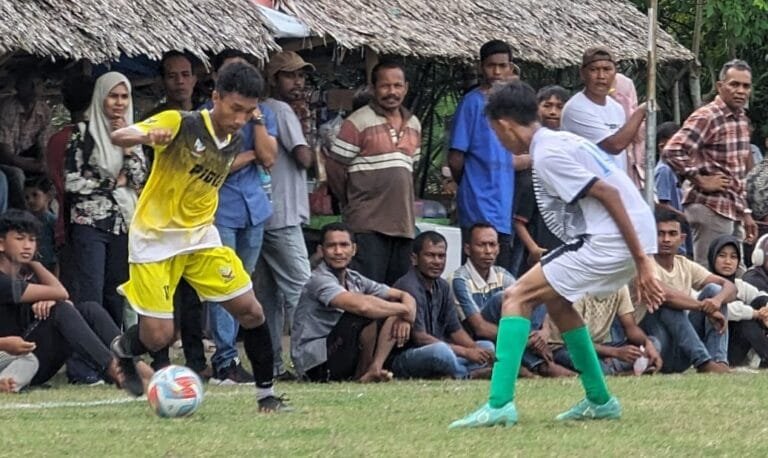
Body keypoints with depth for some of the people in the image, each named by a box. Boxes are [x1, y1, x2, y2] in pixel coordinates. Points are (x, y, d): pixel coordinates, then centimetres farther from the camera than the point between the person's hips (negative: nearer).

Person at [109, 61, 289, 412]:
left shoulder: (234, 142, 2)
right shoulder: (180, 124, -18)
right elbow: (118, 136, -28)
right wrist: (146, 136, -46)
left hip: (200, 235, 6)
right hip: (155, 238, -6)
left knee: (251, 310, -5)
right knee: (158, 337, -8)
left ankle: (266, 394, 9)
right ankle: (122, 350, 28)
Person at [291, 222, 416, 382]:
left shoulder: (355, 280, 10)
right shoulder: (320, 280, -16)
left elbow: (404, 296, 12)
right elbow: (361, 305, -33)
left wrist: (405, 318, -12)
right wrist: (404, 309, -19)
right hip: (315, 364, -9)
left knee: (392, 316, 1)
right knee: (368, 315, -25)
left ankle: (374, 369, -13)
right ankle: (362, 374, -9)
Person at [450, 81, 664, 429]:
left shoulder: (547, 154, -10)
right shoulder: (562, 141, 21)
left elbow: (607, 192, -18)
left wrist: (640, 259, -19)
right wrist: (639, 261, 20)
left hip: (608, 240, -10)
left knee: (517, 297, -7)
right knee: (557, 301, 27)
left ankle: (500, 404, -15)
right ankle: (599, 401, 30)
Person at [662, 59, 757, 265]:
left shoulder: (742, 119, 15)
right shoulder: (707, 117, -13)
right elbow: (672, 151, -24)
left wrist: (746, 213, 21)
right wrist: (701, 180, -18)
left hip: (734, 210, 9)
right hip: (711, 208, -9)